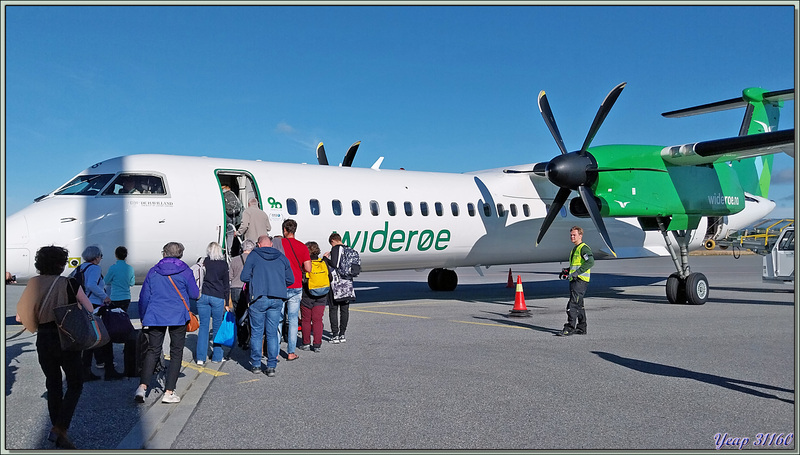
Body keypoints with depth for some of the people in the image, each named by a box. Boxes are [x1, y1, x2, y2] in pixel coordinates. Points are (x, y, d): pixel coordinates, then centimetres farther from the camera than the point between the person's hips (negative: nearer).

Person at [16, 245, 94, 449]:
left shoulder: (33, 284, -1)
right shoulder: (70, 284, -10)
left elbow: (20, 316, -1)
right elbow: (89, 309, -5)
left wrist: (38, 322, 16)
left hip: (43, 342, 4)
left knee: (53, 385, 18)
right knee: (75, 385, 7)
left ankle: (56, 427, 26)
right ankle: (60, 430, -6)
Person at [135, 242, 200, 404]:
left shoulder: (153, 271, 4)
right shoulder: (185, 272, -3)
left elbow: (144, 296, 6)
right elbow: (195, 294, 2)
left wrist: (143, 318, 17)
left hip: (155, 317, 2)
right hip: (178, 317, -2)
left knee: (152, 351, 10)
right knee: (176, 353, 6)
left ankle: (142, 387, -6)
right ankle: (169, 392, 4)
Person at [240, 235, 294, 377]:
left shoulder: (253, 255, 2)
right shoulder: (282, 257, 10)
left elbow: (244, 277, -2)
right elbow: (290, 279, 11)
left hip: (259, 298, -2)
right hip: (277, 300, 3)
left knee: (256, 332, 8)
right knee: (272, 333, 8)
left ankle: (256, 364, 13)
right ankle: (271, 366, 8)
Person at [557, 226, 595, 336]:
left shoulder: (584, 248, -10)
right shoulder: (575, 249, 21)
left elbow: (590, 262, -26)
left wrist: (576, 273, -29)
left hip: (580, 280, -10)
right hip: (574, 280, 10)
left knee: (572, 304, -14)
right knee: (579, 305, 14)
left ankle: (569, 328, -14)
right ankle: (581, 328, 20)